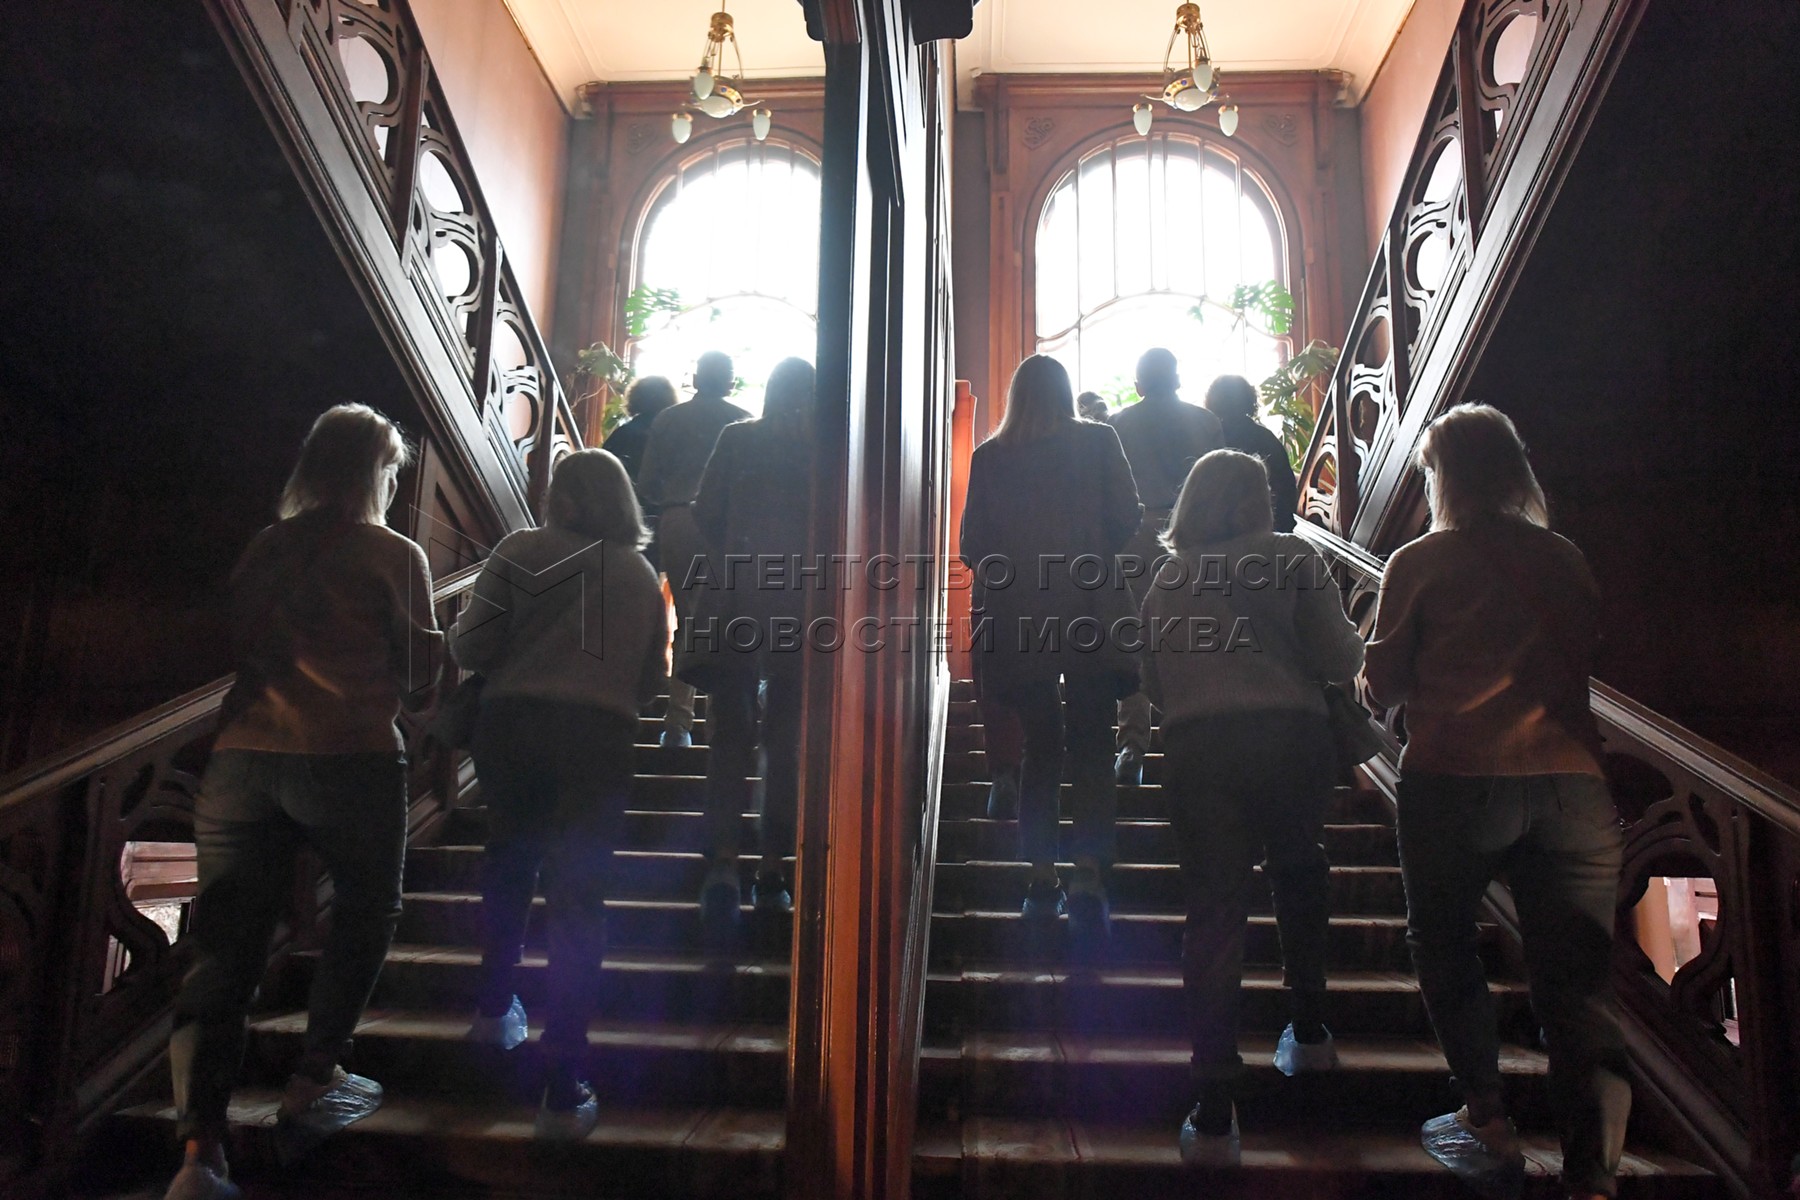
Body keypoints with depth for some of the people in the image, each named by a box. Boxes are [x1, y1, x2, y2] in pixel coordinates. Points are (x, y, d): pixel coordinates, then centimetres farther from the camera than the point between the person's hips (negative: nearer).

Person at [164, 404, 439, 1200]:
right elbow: (420, 673, 6)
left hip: (241, 755, 4)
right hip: (348, 758, -4)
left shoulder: (262, 550, 13)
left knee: (225, 945, 6)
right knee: (365, 911, 19)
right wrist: (396, 700, 27)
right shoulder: (394, 556, 0)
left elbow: (239, 649, 21)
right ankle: (314, 1079, 22)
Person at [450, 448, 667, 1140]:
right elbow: (650, 680, 13)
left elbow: (471, 648, -4)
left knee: (509, 862, 26)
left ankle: (496, 1008, 37)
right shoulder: (642, 575, 10)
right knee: (578, 900, 2)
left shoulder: (521, 553, 1)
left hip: (512, 723, 0)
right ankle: (564, 1094, 1)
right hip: (599, 738, 0)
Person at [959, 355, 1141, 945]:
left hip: (1017, 623, 2)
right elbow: (1127, 520, -3)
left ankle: (1042, 878, 15)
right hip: (1091, 616, -1)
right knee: (1092, 746, 3)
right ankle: (1087, 877, -7)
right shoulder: (1098, 441, 0)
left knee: (1040, 747, 12)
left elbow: (973, 547, 2)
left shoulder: (989, 456, 2)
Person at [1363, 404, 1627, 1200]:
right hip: (1572, 782, 3)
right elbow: (1583, 659, 21)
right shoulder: (1566, 560, 10)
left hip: (1456, 778, -3)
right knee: (1579, 983, 5)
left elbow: (1382, 687, 3)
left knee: (1444, 944, 18)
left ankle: (1488, 1124, 19)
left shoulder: (1418, 563, -1)